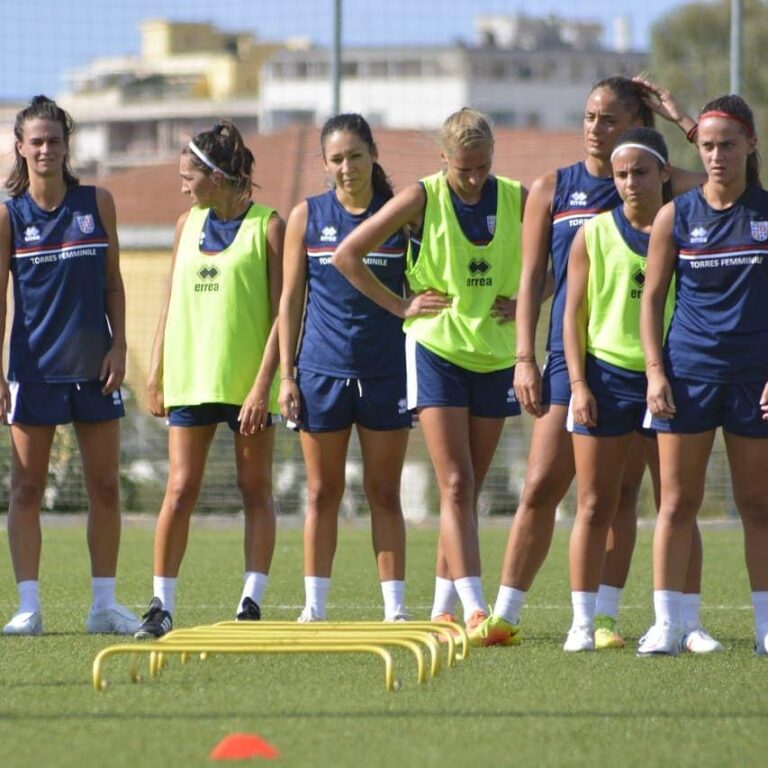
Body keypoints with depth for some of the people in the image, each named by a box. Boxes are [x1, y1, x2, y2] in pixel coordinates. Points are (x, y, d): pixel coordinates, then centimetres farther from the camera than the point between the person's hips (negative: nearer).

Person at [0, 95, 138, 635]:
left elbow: (113, 282, 9)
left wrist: (118, 347, -1)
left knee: (105, 487, 3)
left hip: (93, 366, 2)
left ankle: (105, 604, 10)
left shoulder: (97, 203, 5)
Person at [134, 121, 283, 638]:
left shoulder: (269, 226, -3)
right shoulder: (188, 224, 13)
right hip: (191, 378, 4)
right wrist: (156, 374, 11)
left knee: (256, 490, 2)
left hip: (247, 379, -4)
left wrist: (263, 383, -15)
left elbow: (283, 311, -7)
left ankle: (252, 603, 4)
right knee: (181, 490, -2)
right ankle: (162, 605, 0)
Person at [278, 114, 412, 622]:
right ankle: (314, 606, 10)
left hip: (387, 371, -1)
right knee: (323, 493, 5)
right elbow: (291, 299, 6)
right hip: (322, 370, 1)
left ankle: (395, 608, 6)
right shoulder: (307, 216, 4)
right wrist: (286, 374, 1)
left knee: (385, 494, 3)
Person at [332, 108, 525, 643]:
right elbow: (347, 255, -3)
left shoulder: (517, 199, 1)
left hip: (495, 355, 3)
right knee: (456, 486, -12)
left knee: (467, 490, 7)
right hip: (436, 351, -3)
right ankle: (474, 609, -19)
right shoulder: (423, 198, -6)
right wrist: (400, 306, -4)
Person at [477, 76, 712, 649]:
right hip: (570, 358, 0)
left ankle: (604, 617, 7)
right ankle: (505, 613, 2)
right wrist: (525, 358, -2)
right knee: (542, 488, -4)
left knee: (620, 492, 2)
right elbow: (532, 278, 6)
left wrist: (684, 121, -7)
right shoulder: (551, 189, 7)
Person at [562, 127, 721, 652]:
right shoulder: (594, 235, 4)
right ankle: (583, 622, 3)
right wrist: (579, 384, -5)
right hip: (606, 376, 0)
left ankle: (687, 623, 7)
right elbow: (574, 315, 4)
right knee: (595, 507, 0)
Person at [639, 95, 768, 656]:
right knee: (678, 503, -1)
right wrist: (655, 371, -4)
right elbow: (652, 297, 6)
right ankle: (666, 625, 0)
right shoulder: (676, 216, 3)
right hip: (689, 372, 0)